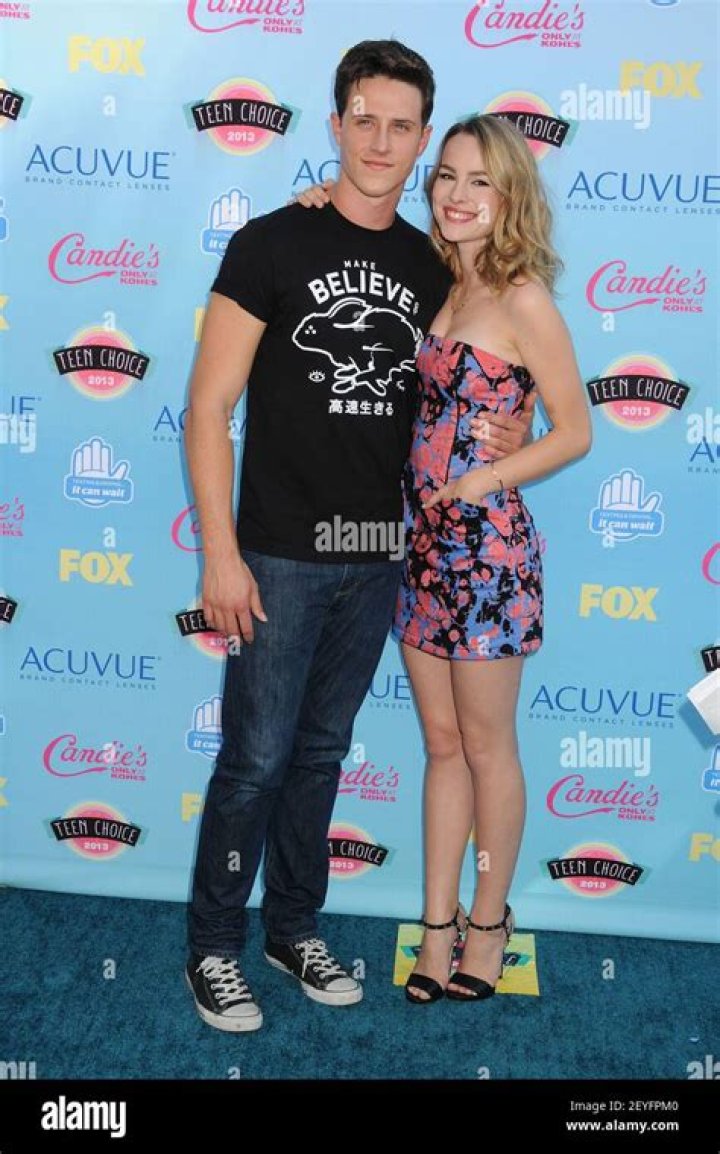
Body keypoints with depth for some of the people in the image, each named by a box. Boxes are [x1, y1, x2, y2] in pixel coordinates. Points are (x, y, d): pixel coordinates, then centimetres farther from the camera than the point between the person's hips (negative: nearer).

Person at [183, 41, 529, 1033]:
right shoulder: (272, 244, -6)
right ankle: (214, 948, 20)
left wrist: (499, 434, 1)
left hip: (376, 558, 5)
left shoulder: (430, 267, 8)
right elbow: (209, 407, -9)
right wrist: (220, 553, -15)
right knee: (255, 758, 1)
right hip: (279, 555, -4)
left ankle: (293, 929, 31)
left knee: (321, 750, 15)